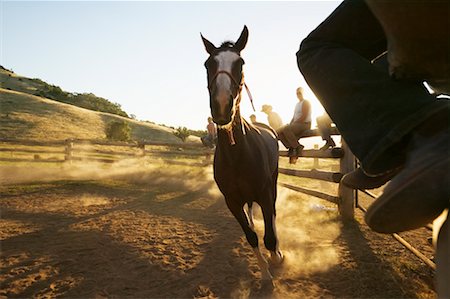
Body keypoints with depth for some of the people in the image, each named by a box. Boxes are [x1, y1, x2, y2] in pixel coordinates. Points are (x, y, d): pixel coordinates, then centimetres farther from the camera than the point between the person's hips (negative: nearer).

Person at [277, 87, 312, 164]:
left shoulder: (306, 102, -2)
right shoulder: (297, 104, 25)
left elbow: (304, 117, -15)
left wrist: (294, 123, -16)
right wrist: (290, 124, 5)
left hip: (305, 124, -9)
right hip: (296, 124, 9)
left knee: (286, 129, -33)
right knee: (279, 131, -10)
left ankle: (297, 147, -22)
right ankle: (291, 147, -17)